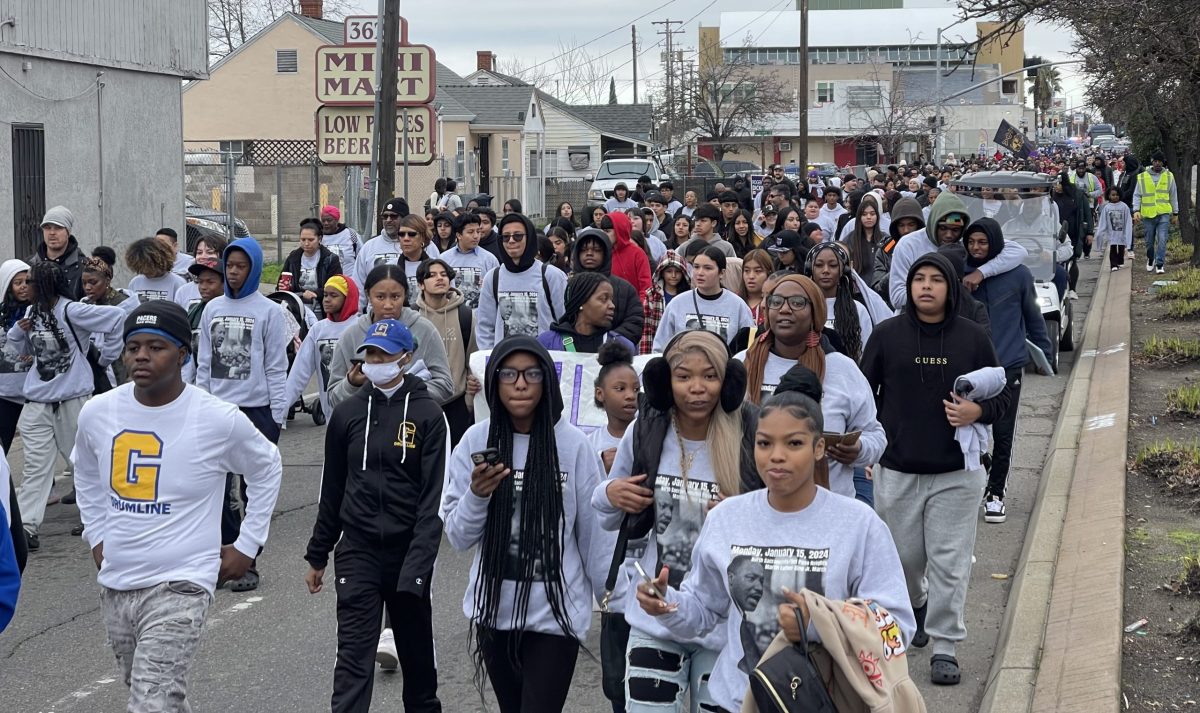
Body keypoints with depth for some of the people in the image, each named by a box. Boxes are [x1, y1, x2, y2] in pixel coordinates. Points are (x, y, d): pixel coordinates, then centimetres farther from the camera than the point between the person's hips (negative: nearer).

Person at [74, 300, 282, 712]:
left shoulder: (219, 419, -13)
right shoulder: (96, 413, -1)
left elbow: (267, 469, 6)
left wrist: (247, 546, 4)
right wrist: (96, 536, 16)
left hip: (179, 586, -5)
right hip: (115, 584, 5)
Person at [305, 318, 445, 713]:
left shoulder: (428, 415, -5)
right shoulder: (348, 413, 5)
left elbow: (434, 497, -9)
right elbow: (332, 490, 12)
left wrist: (418, 565, -17)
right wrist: (317, 556, 14)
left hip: (409, 552, -1)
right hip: (357, 551, 1)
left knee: (416, 649, 14)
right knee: (353, 658, -6)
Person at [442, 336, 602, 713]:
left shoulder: (573, 444, -10)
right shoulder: (476, 441, -4)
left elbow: (593, 532, 0)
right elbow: (458, 537, -2)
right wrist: (477, 495, -20)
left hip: (555, 613, -3)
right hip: (493, 609, 3)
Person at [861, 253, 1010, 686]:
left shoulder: (972, 337, -1)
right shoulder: (887, 334, 0)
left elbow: (1001, 396, 6)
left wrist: (978, 412, -15)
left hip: (956, 473, -1)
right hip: (897, 471, 1)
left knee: (950, 563, -2)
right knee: (902, 557, 13)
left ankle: (945, 647, 8)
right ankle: (916, 604, 44)